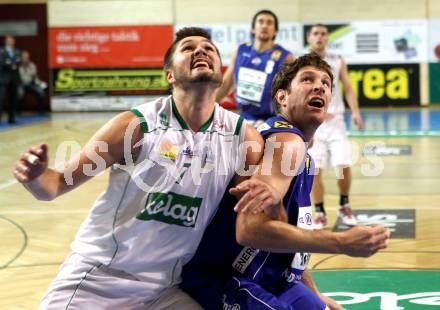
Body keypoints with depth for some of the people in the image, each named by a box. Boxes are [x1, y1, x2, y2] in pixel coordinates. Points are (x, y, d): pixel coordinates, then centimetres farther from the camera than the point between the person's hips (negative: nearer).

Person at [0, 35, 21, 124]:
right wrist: (11, 65, -13)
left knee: (13, 99, 3)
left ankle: (11, 118, 8)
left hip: (14, 78, 4)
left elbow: (18, 62, 0)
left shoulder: (17, 52, 15)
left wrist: (11, 63, -16)